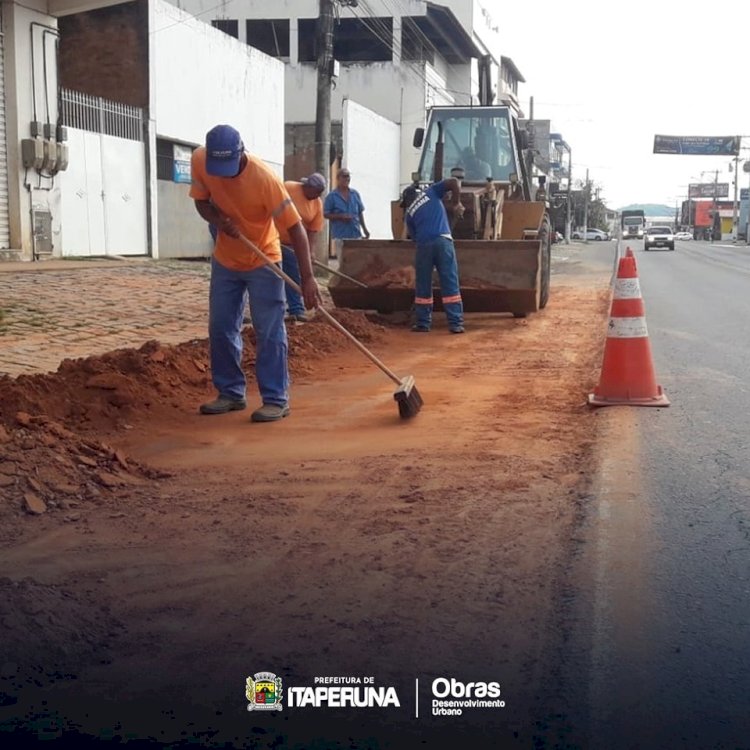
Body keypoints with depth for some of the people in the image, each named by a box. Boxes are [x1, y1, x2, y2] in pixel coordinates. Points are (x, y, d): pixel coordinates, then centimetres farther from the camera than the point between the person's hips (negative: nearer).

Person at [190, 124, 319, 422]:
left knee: (269, 332, -6)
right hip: (224, 260, 5)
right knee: (220, 329, 8)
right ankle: (231, 393, 20)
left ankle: (276, 400, 0)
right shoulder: (199, 160, -17)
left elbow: (295, 228, -28)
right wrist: (218, 219, -25)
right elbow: (201, 201, -1)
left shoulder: (265, 179, -31)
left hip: (263, 262, -5)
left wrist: (307, 278, -34)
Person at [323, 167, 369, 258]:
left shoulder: (355, 194, 10)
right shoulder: (331, 196, -3)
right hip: (340, 236, -4)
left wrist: (364, 229, 13)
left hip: (356, 234, 4)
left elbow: (360, 213, 16)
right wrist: (341, 216, -16)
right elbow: (326, 214, -4)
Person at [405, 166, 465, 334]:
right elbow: (454, 181, 3)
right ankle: (456, 323, 1)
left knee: (423, 285, 14)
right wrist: (455, 204, 12)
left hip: (423, 245, 2)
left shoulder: (410, 212, 25)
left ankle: (423, 323, 16)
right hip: (442, 240, -2)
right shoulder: (432, 191, 18)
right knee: (450, 284, 2)